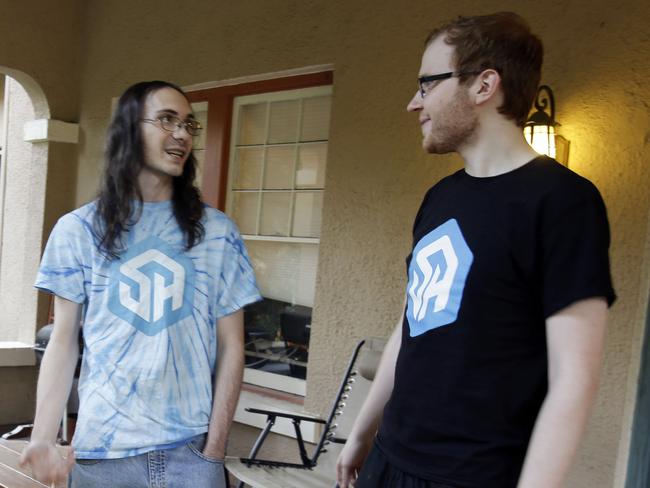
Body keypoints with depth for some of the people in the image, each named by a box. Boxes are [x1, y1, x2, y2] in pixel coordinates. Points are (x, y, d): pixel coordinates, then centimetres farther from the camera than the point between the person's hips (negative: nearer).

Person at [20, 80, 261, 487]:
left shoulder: (218, 233, 1)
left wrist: (215, 448, -4)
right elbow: (64, 341, 2)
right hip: (102, 449, 0)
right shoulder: (78, 230, 0)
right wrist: (43, 438, -9)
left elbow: (230, 346, 1)